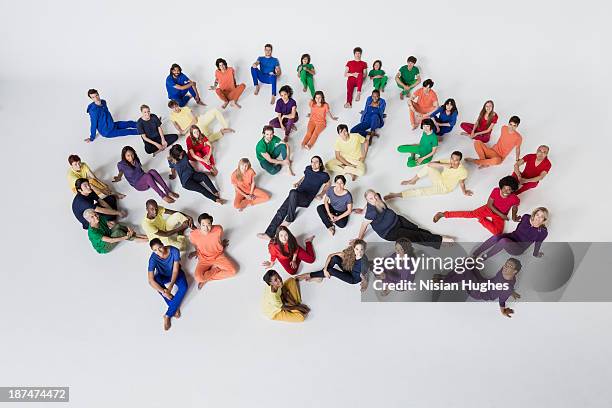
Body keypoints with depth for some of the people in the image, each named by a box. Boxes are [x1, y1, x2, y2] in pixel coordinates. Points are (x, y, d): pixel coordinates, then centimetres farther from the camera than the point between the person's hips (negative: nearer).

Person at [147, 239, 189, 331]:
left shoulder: (174, 251, -30)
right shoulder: (153, 258, -31)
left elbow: (175, 270, -27)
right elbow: (151, 280, -37)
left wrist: (171, 286, -41)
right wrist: (163, 292, -43)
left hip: (175, 273, 0)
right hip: (163, 275, 0)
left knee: (184, 286, -30)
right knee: (155, 280, -35)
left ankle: (167, 315, -23)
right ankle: (175, 307, -23)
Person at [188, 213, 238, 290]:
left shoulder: (218, 229, -26)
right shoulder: (193, 235, -26)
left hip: (218, 256, 2)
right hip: (204, 259, -2)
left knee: (233, 271, -16)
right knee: (198, 277, -28)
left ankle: (206, 278, -5)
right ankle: (216, 269, 1)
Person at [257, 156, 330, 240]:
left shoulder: (324, 175, 4)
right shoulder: (308, 168, 17)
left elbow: (327, 184, 21)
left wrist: (321, 194, 7)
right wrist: (298, 182, 18)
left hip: (306, 198, -5)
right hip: (295, 195, 5)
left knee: (293, 192, -40)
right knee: (281, 211, -19)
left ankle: (290, 218, -21)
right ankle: (269, 234, -23)